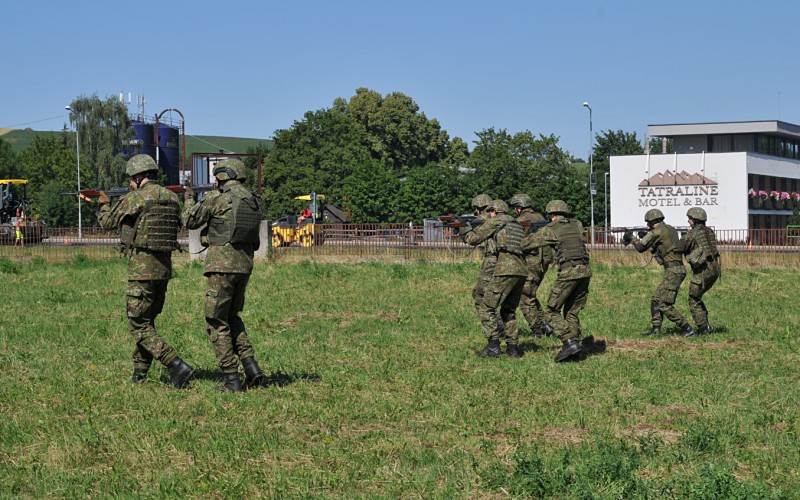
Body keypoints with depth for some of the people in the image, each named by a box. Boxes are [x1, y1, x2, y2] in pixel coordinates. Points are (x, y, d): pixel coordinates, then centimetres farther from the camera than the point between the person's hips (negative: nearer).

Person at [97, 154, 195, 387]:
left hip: (142, 268, -8)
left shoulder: (135, 198, -12)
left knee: (139, 326, -3)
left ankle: (177, 366, -15)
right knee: (147, 321, 19)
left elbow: (108, 221, 1)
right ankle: (139, 373, 23)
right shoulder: (171, 197, 7)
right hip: (165, 267, 8)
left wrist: (104, 203, 23)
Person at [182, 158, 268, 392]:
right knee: (232, 317, 22)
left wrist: (189, 199, 23)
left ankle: (232, 379, -1)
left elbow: (190, 221, 2)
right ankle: (252, 368, 10)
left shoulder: (217, 199, -9)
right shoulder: (254, 200, 10)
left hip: (222, 264, -7)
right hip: (245, 265, 7)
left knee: (216, 322, 2)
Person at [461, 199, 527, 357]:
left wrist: (466, 230, 28)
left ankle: (493, 346, -6)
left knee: (486, 309, 0)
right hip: (522, 272, 7)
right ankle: (512, 347, 12)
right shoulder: (517, 224, 25)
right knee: (508, 311, 19)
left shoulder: (495, 221, 4)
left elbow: (473, 239, 5)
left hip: (505, 271, -7)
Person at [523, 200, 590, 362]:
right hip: (585, 271, 6)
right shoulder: (578, 225, 15)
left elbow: (526, 244, 6)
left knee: (553, 311, 5)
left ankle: (569, 342, -10)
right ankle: (575, 349, 10)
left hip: (568, 272, -6)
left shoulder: (550, 230, 2)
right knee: (572, 312, 16)